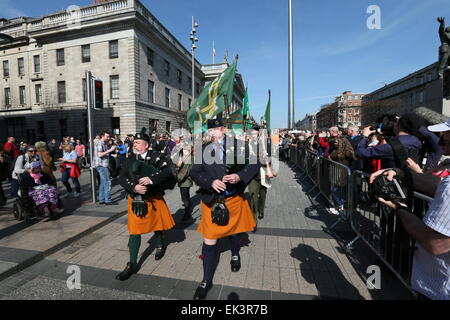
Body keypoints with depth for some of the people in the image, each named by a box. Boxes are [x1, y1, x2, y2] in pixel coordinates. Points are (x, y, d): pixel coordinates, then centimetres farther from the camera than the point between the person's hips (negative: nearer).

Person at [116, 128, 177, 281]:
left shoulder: (157, 156, -9)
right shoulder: (130, 159, 1)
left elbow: (168, 170, -22)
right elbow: (122, 178, -5)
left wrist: (151, 179, -33)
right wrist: (134, 187, -23)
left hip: (154, 199, -2)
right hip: (135, 200, 2)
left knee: (158, 224, 18)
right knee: (134, 230, 5)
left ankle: (160, 245, 49)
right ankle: (132, 264, 19)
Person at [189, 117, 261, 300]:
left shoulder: (238, 145, -8)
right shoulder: (204, 149, -5)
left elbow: (255, 164, -5)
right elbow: (194, 172, -5)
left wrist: (240, 176, -22)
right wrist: (211, 182, -22)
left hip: (234, 198, 1)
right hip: (211, 200, 0)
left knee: (234, 230, 24)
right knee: (209, 240, 4)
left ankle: (235, 255, 57)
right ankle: (206, 281, 24)